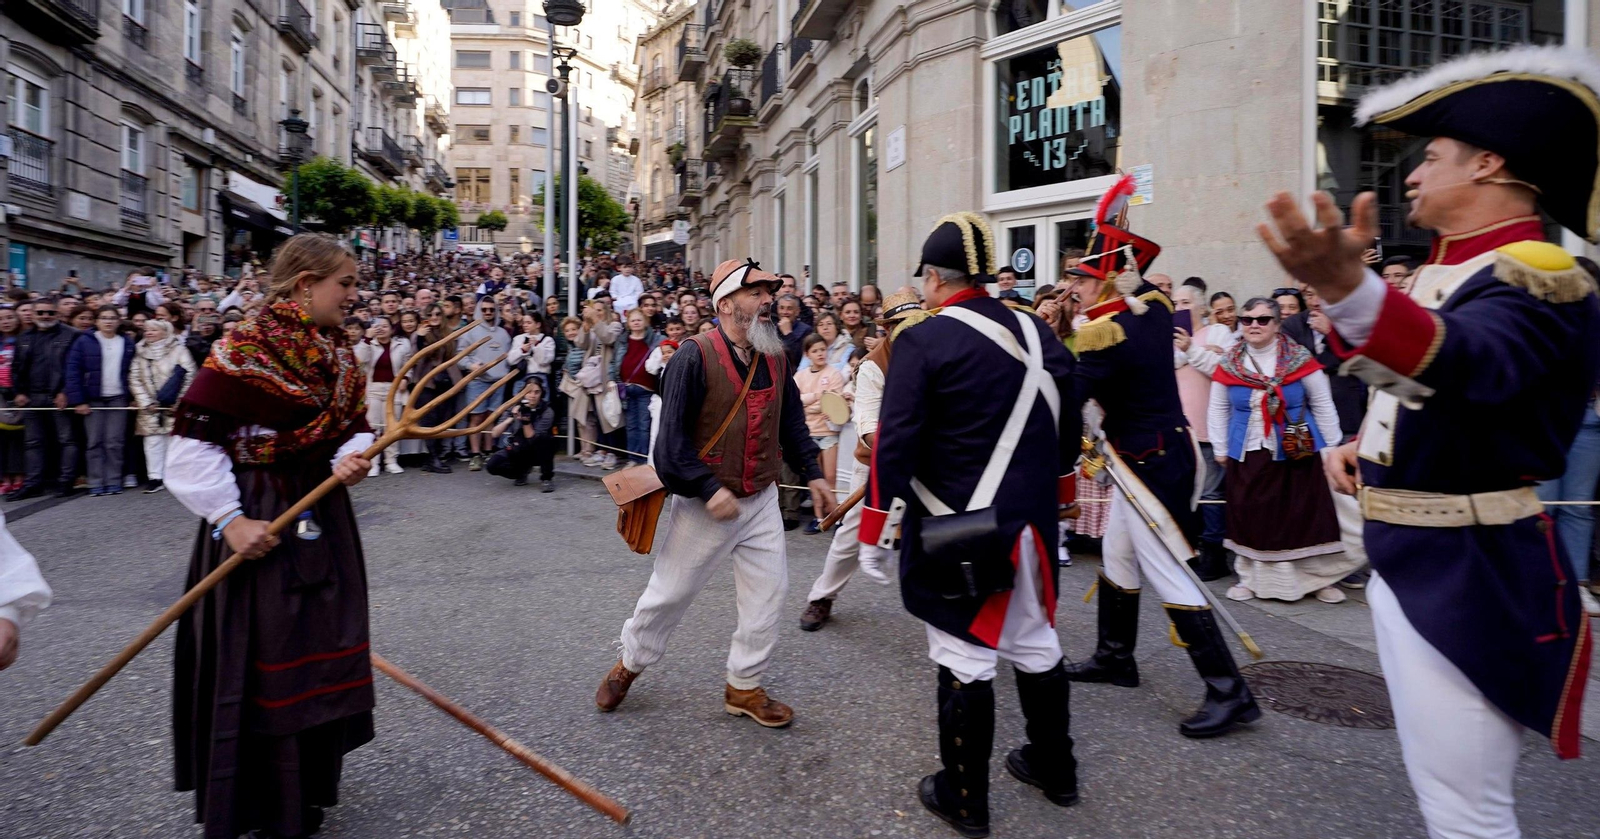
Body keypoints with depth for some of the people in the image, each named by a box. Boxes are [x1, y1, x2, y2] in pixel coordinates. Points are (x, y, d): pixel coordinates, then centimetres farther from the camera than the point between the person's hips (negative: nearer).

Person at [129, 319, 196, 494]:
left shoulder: (178, 350, -1)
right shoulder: (140, 352, 12)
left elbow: (189, 376, -7)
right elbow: (135, 379, 8)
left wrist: (179, 401, -11)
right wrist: (145, 402, -3)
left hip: (174, 406, -4)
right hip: (150, 407, 4)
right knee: (153, 442, 3)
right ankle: (156, 478, 7)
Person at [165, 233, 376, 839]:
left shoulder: (338, 353, 6)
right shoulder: (241, 350, -16)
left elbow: (354, 426, 12)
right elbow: (193, 444, -16)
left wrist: (351, 459, -10)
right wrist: (229, 519, -20)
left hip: (323, 516, 8)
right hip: (260, 526, -7)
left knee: (323, 651, 16)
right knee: (259, 664, 3)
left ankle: (310, 781, 36)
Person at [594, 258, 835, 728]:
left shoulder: (775, 358, 4)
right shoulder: (695, 356, -17)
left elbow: (792, 422, 13)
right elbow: (672, 434, -20)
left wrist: (812, 474, 5)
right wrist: (709, 489, -24)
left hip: (762, 499, 6)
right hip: (705, 502, -5)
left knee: (768, 593, 7)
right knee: (671, 590, 9)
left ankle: (744, 687, 25)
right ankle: (629, 663, 35)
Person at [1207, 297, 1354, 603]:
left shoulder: (1300, 359, -4)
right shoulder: (1229, 364, 1)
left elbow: (1322, 406, 2)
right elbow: (1217, 410, 9)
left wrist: (1330, 447, 3)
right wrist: (1220, 448, 8)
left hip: (1297, 451, -1)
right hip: (1247, 455, 1)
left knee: (1306, 515, 4)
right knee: (1252, 516, 7)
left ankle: (1319, 578, 18)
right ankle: (1251, 577, 20)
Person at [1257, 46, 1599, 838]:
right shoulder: (1447, 271, 11)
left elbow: (1464, 362, -43)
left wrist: (1345, 287, -61)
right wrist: (1361, 445, 5)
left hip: (1468, 577, -10)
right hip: (1412, 560, 10)